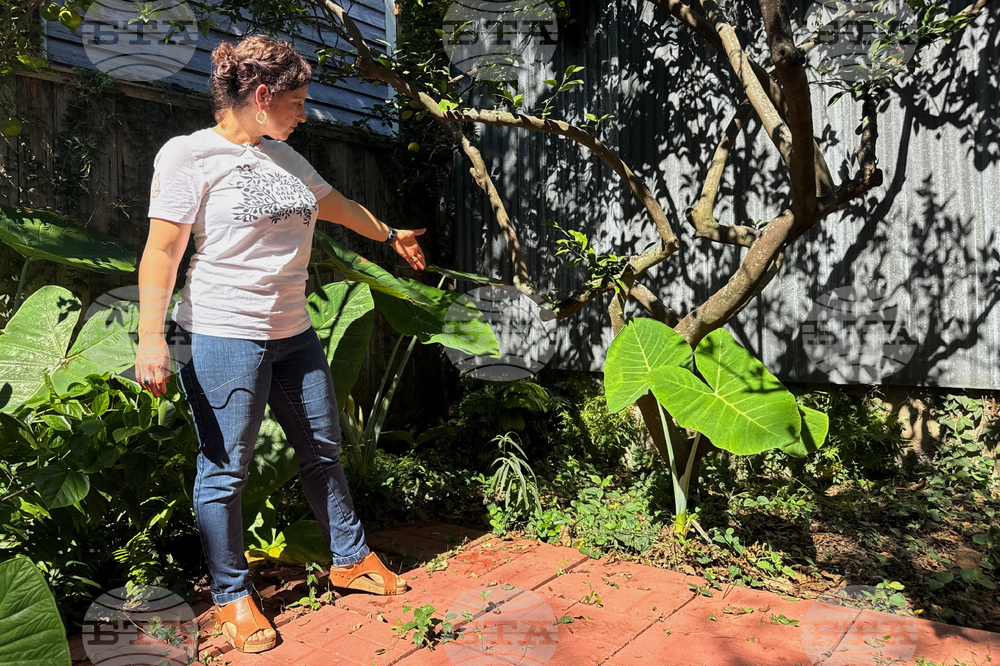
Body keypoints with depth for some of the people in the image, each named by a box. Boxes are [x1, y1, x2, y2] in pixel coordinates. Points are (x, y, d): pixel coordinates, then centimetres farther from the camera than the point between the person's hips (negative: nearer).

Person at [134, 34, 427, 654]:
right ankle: (232, 595, 22)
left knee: (324, 451, 14)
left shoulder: (284, 156, 13)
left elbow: (338, 205, 28)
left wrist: (391, 234, 40)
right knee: (225, 470, 3)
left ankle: (350, 558, 32)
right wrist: (151, 339, -20)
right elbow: (162, 250, -12)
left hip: (294, 333, 7)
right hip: (224, 337, -7)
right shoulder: (190, 154, -8)